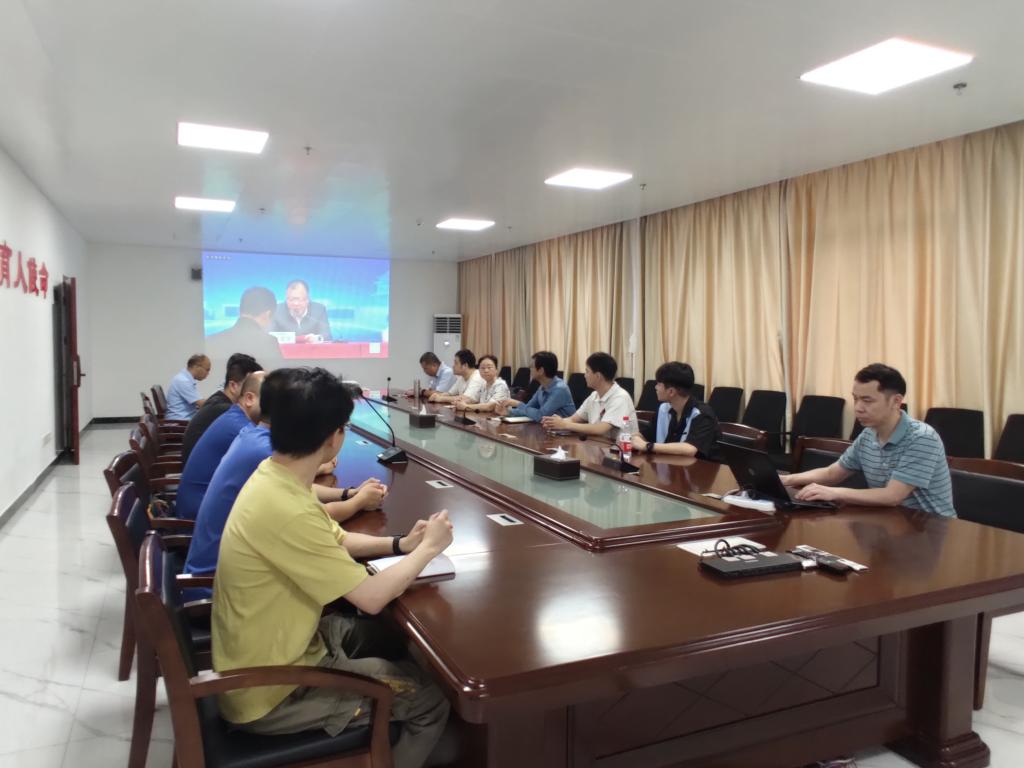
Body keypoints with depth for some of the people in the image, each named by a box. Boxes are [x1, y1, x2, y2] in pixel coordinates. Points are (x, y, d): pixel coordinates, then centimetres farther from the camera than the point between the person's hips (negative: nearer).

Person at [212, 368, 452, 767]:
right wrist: (428, 548, -11)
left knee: (396, 635, 23)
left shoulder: (274, 475, -4)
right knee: (431, 697, 0)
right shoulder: (286, 510, -33)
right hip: (271, 691, -9)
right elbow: (371, 598, -26)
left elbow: (335, 540, 11)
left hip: (272, 644, 9)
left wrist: (400, 544, -2)